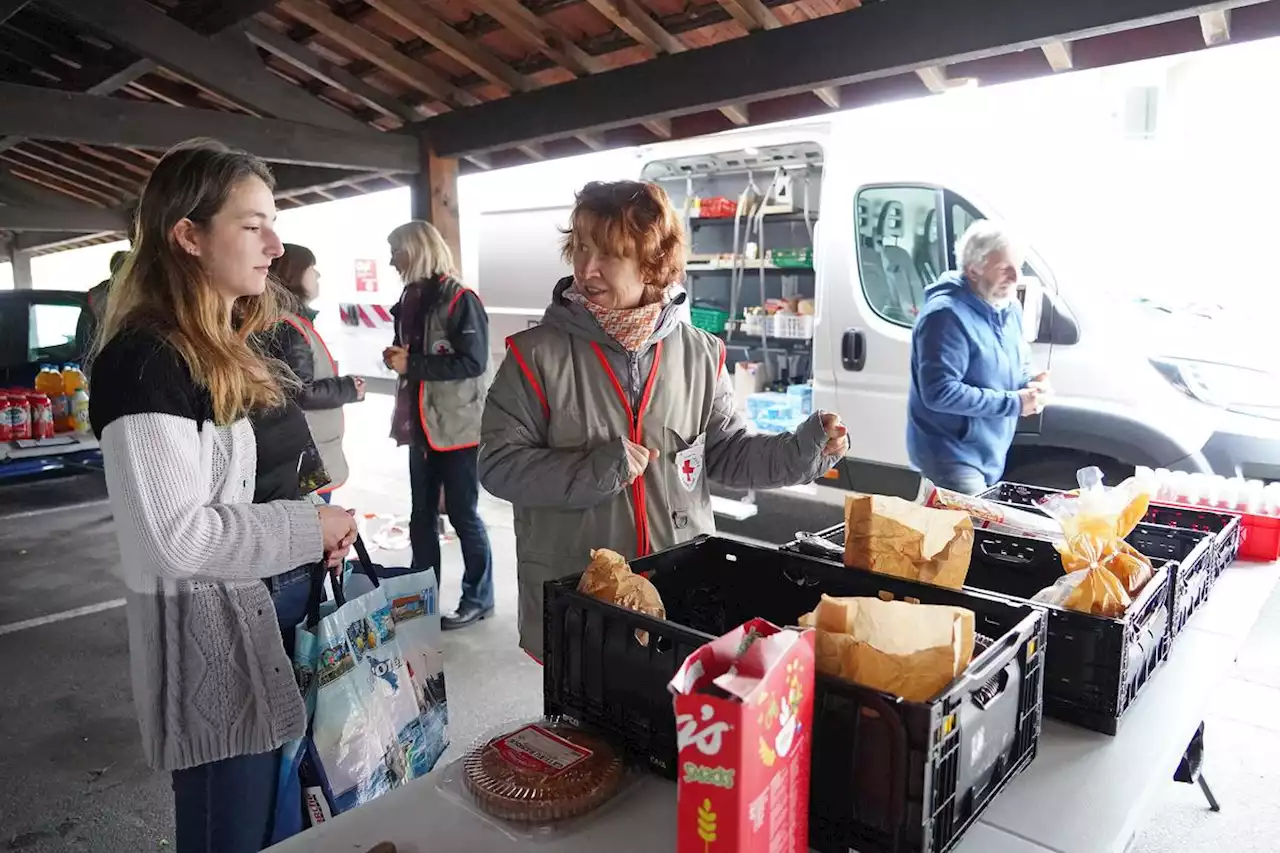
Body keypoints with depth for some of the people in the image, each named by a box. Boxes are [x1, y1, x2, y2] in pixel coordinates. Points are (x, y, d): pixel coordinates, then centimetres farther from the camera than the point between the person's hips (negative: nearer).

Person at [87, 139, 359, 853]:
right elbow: (178, 534, -25)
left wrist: (314, 537, 4)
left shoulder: (218, 348, 10)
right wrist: (309, 530, -15)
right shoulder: (145, 359, -20)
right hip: (207, 640, -9)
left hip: (253, 614, 9)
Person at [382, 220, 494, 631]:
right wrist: (397, 358, 1)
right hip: (422, 425, 8)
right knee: (422, 517, 15)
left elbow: (473, 362, -20)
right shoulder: (411, 298, 13)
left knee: (463, 515, 3)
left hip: (457, 427, -8)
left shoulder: (460, 300, -12)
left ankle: (478, 599, 19)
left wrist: (411, 364, -18)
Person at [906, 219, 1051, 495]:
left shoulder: (1009, 308, 7)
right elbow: (940, 392, -28)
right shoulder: (947, 315, -23)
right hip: (951, 454, -10)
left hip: (992, 454, 10)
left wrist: (1030, 385, -4)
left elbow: (1018, 366, 22)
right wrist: (1013, 402, -23)